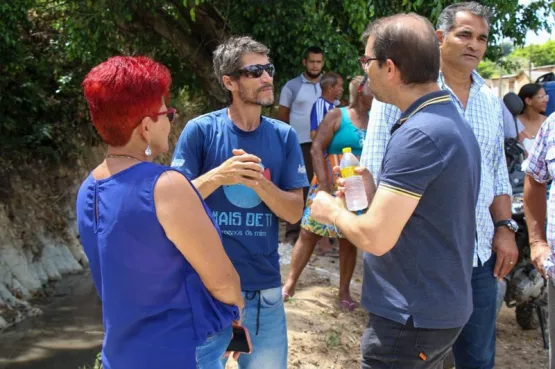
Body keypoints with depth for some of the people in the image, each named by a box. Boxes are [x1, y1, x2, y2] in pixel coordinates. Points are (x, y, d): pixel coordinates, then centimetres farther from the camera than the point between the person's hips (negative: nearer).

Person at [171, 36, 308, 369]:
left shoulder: (284, 136, 1)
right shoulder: (201, 130, -7)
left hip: (264, 286, 3)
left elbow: (294, 212, -2)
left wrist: (259, 183, -20)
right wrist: (218, 175, -24)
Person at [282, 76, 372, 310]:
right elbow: (317, 148, -8)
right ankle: (290, 283, 12)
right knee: (309, 233, 1)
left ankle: (344, 291, 18)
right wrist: (323, 183, -15)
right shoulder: (337, 116, -2)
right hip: (330, 187, -3)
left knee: (349, 240, 8)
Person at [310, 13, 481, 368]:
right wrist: (375, 193, 6)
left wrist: (333, 211, -7)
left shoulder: (418, 134, -24)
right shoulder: (452, 122, 8)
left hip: (413, 316, -9)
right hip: (442, 307, 10)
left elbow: (376, 237, -25)